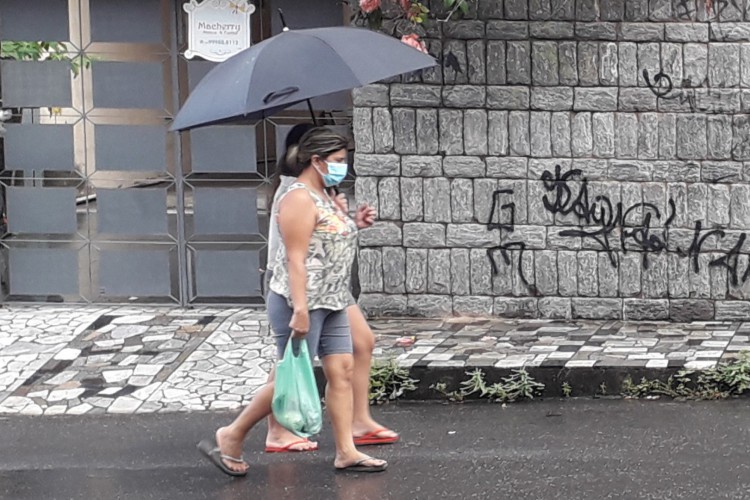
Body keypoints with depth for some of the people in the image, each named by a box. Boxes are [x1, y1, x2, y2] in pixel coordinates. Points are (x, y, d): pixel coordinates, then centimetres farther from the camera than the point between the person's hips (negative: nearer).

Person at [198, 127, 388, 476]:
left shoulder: (322, 196, 14)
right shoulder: (299, 199, -15)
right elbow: (296, 259, -22)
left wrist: (354, 225, 13)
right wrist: (300, 310, -27)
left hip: (331, 303, 10)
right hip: (301, 303, -10)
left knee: (342, 370, 4)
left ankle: (346, 452, 7)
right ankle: (231, 438, 7)